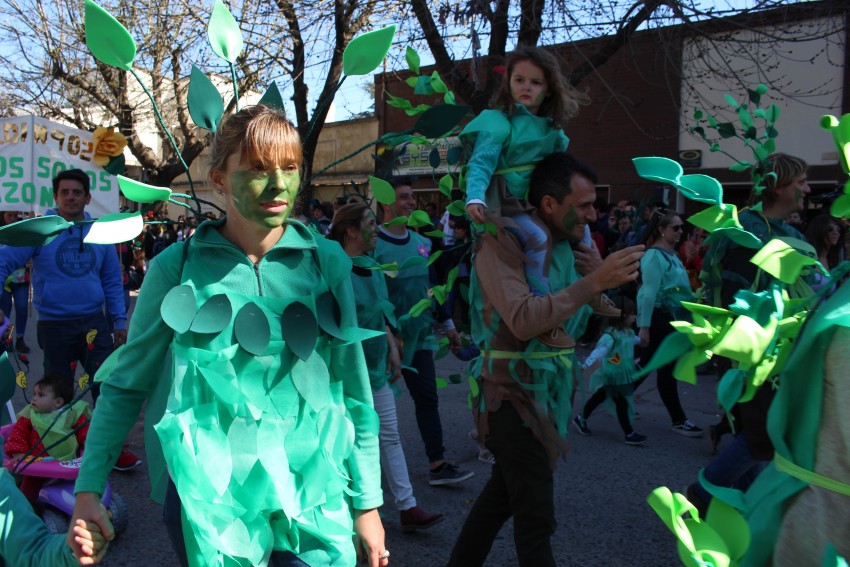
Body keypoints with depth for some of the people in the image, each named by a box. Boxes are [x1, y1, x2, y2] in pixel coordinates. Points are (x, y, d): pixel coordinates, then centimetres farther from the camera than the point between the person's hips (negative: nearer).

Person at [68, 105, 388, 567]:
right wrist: (88, 489, 0)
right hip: (206, 493, -1)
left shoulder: (327, 263, -1)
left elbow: (354, 392, 2)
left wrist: (367, 503, 4)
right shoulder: (178, 267, -3)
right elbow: (125, 385, 5)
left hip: (313, 492, 1)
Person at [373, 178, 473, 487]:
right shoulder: (374, 245, -13)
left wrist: (447, 324, 18)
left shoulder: (422, 242, 8)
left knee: (427, 399, 5)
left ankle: (437, 465, 11)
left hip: (420, 336, 6)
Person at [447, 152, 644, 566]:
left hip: (541, 390, 9)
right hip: (511, 394, -9)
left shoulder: (564, 243, 8)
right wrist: (594, 282, -32)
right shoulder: (501, 242, -17)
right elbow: (523, 320, -31)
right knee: (536, 519, -3)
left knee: (502, 494, 21)